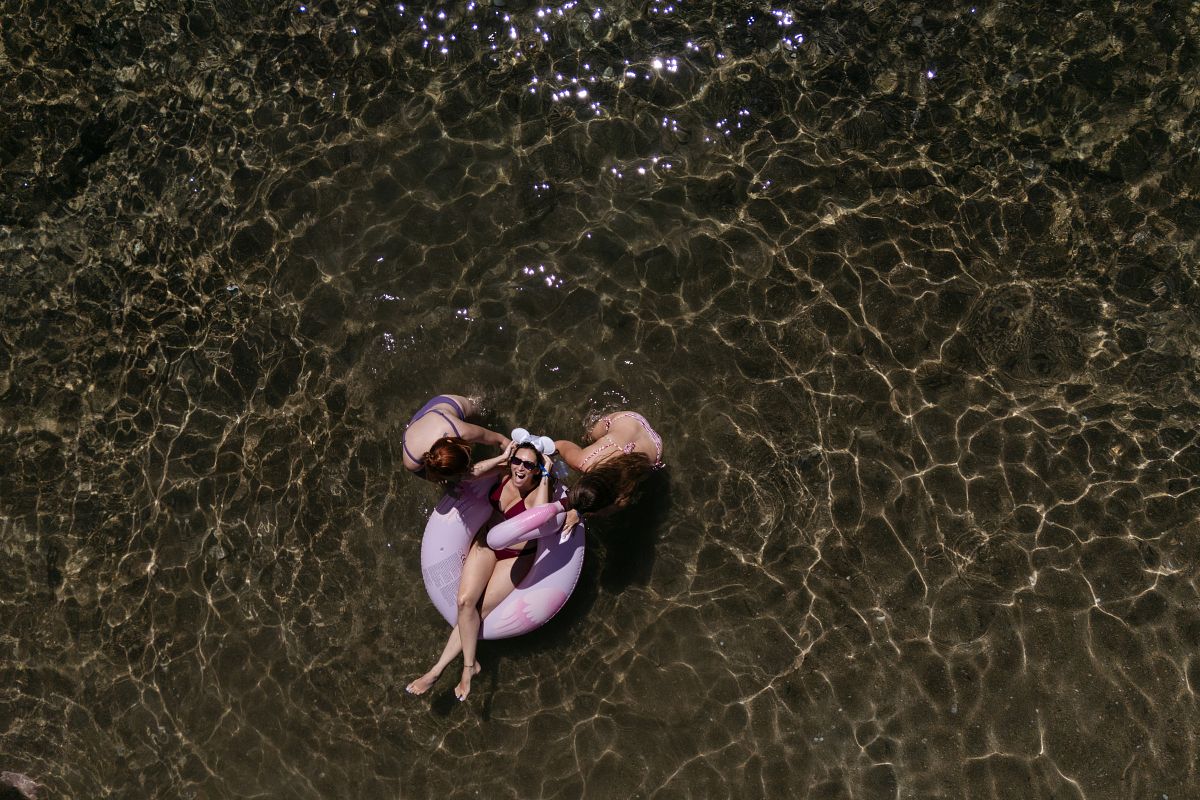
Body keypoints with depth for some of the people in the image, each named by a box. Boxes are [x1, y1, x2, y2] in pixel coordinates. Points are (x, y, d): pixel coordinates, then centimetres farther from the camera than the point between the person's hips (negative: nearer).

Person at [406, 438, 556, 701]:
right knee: (465, 601, -18)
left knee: (478, 611, -12)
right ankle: (469, 666, -5)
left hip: (517, 557, -4)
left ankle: (439, 668, 0)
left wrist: (545, 476, -36)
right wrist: (501, 457, -19)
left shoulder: (538, 492, -20)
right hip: (487, 543, 4)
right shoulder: (504, 472, -7)